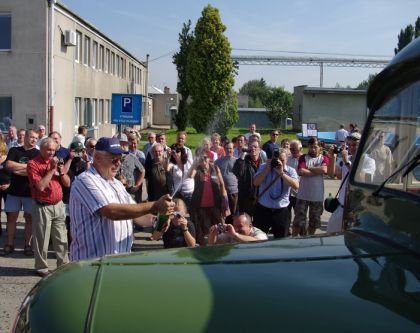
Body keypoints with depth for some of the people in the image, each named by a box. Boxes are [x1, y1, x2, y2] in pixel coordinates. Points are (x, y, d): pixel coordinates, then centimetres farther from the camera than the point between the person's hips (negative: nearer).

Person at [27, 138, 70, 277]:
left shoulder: (56, 162, 10)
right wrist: (52, 169, -18)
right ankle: (41, 267, 15)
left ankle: (64, 264, 21)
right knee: (42, 240, 3)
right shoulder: (33, 164, -8)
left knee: (61, 238, 11)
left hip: (58, 205, 6)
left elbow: (67, 184, 9)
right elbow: (40, 186, -19)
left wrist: (61, 171, -8)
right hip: (42, 207, -5)